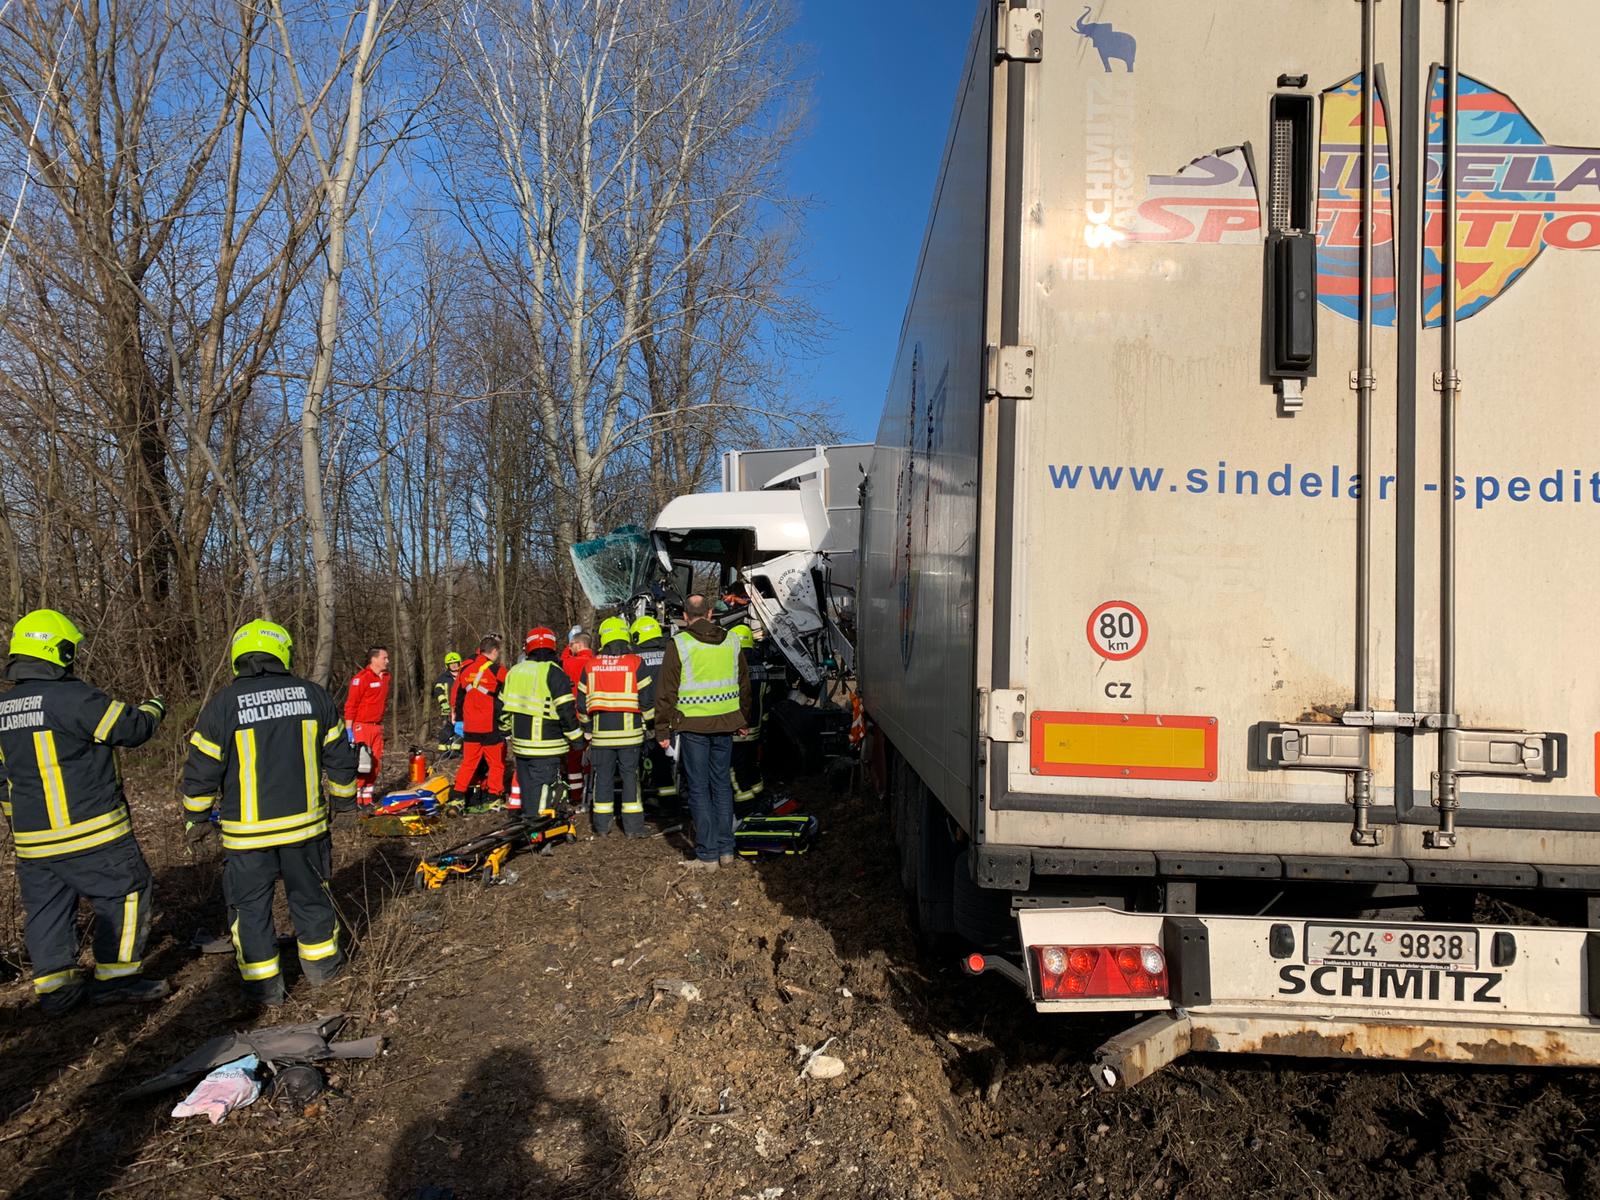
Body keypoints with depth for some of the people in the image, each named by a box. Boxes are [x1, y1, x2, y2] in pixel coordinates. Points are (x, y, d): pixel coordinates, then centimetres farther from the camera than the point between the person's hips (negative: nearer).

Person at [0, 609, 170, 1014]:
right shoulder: (70, 697, -17)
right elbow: (131, 728, -10)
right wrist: (154, 708, 12)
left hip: (33, 841, 8)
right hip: (91, 833, -8)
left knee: (46, 910, 14)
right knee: (126, 894, 4)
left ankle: (53, 988, 19)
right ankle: (116, 978, 7)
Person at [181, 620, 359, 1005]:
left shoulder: (222, 705, -8)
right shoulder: (313, 695, 0)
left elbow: (201, 771, -4)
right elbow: (339, 758, 6)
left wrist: (196, 819, 11)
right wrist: (343, 801, 20)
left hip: (247, 830, -2)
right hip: (305, 822, 3)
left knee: (250, 905, 11)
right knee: (310, 894, 18)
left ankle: (264, 984, 18)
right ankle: (321, 965, 29)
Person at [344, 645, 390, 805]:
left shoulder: (385, 677, 11)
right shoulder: (361, 678, -13)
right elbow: (350, 705, -14)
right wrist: (348, 730, -16)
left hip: (377, 726, 8)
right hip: (362, 727, -7)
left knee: (375, 764, 9)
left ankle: (367, 797, 19)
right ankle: (356, 799, 1)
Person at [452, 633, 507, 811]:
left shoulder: (465, 670, 7)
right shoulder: (497, 671, -11)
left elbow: (457, 697, 14)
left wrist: (459, 721, 22)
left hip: (470, 727, 6)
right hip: (491, 728, -5)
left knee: (469, 762, 14)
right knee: (496, 763, 6)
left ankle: (457, 797, 10)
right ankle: (494, 799, 9)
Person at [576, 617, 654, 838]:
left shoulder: (590, 665, 3)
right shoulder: (635, 663, -6)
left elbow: (583, 702, 8)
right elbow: (647, 698, -5)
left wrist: (587, 729, 18)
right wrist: (648, 721, 9)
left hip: (601, 733, 2)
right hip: (629, 731, -2)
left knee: (603, 776, 9)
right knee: (630, 775, 4)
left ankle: (602, 825, 13)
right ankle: (632, 826, 4)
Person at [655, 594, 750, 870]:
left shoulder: (679, 644, -7)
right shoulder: (731, 641, 7)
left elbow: (667, 691, -7)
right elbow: (744, 684, 16)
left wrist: (662, 729, 0)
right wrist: (743, 720, 25)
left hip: (693, 725, -4)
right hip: (725, 723, 4)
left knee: (699, 789, 3)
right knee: (722, 784, 14)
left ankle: (707, 854, 5)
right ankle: (726, 850, 18)